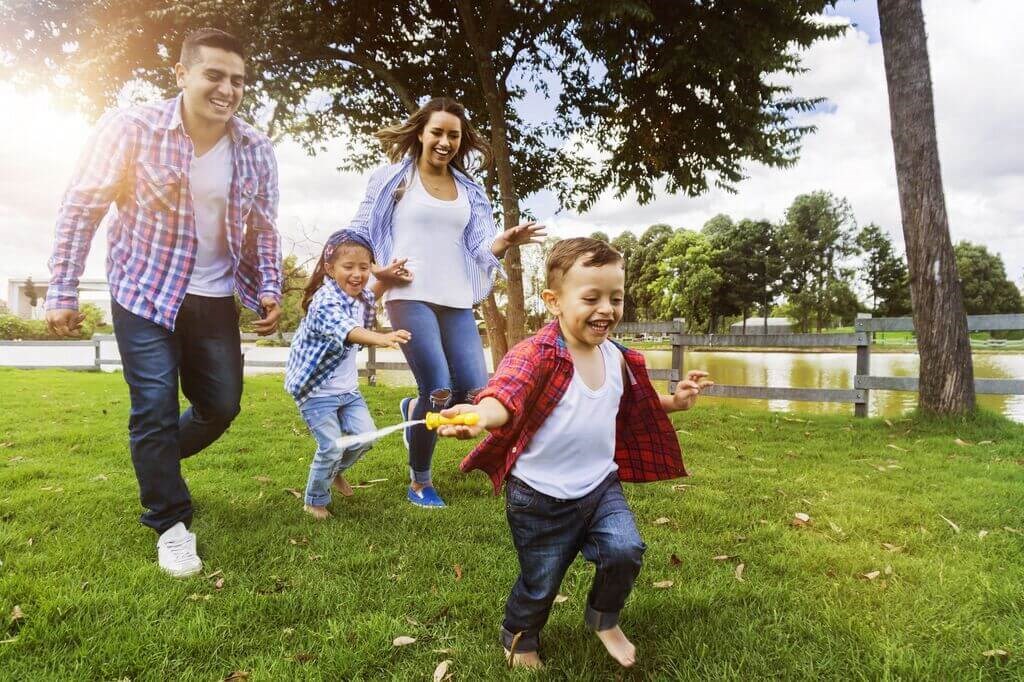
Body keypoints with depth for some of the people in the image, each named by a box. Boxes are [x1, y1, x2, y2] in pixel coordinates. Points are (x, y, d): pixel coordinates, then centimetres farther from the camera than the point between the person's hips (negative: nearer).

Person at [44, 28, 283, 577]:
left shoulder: (256, 150, -3)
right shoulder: (131, 129, -13)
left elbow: (262, 229, 6)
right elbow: (81, 207, -7)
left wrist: (269, 291, -6)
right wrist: (62, 292, -9)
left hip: (215, 299, 4)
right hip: (144, 294, -3)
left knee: (222, 405, 10)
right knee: (155, 408, -4)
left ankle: (154, 464, 41)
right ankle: (171, 523, 16)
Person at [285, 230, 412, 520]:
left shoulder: (359, 298, 1)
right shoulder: (325, 301, -25)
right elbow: (347, 331, -47)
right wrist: (380, 338, -65)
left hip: (347, 387, 8)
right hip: (317, 389, -8)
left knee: (364, 436, 5)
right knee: (332, 446, -8)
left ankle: (335, 472, 35)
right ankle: (315, 500, 18)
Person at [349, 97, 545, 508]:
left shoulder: (469, 191, 16)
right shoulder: (393, 178, 5)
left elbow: (478, 250, 11)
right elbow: (358, 233, 7)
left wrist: (506, 241, -9)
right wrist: (376, 271, -10)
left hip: (457, 302, 5)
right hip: (410, 297, -4)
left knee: (475, 393, -5)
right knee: (439, 392, -13)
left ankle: (415, 410, 30)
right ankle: (419, 482, 11)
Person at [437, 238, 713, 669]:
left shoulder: (617, 358, -1)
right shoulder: (537, 354, -23)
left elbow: (633, 410, 19)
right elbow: (507, 393, -43)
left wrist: (673, 402, 5)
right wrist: (481, 415, -64)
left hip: (601, 486, 5)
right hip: (541, 497, -5)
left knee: (625, 551, -13)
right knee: (540, 583, 11)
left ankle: (604, 619, 22)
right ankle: (520, 639, 46)